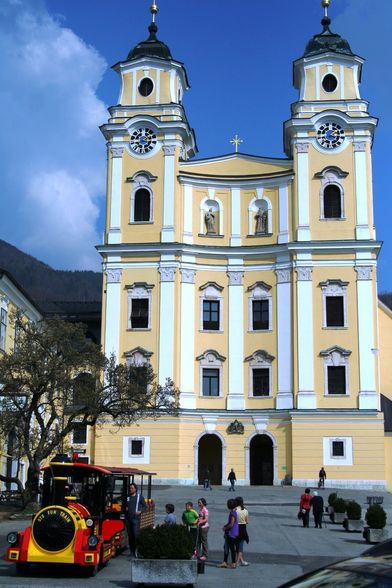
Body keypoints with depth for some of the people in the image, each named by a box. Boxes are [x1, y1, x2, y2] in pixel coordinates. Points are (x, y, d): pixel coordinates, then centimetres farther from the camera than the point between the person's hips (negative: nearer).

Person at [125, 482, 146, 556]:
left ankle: (137, 550, -9)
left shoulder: (139, 496, 3)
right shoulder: (127, 496, 11)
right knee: (130, 535, 7)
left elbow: (144, 506, 7)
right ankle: (131, 551, 14)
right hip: (128, 518, 4)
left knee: (136, 534, -13)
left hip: (136, 518, -3)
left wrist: (140, 511, -11)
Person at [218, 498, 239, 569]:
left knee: (232, 548, -2)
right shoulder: (232, 512, 12)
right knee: (226, 547, 12)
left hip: (231, 533, -10)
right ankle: (224, 562, 16)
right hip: (229, 534, 10)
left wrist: (225, 528, -8)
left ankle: (233, 563, 5)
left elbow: (231, 525, -23)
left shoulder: (233, 513, -19)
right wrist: (225, 526, 8)